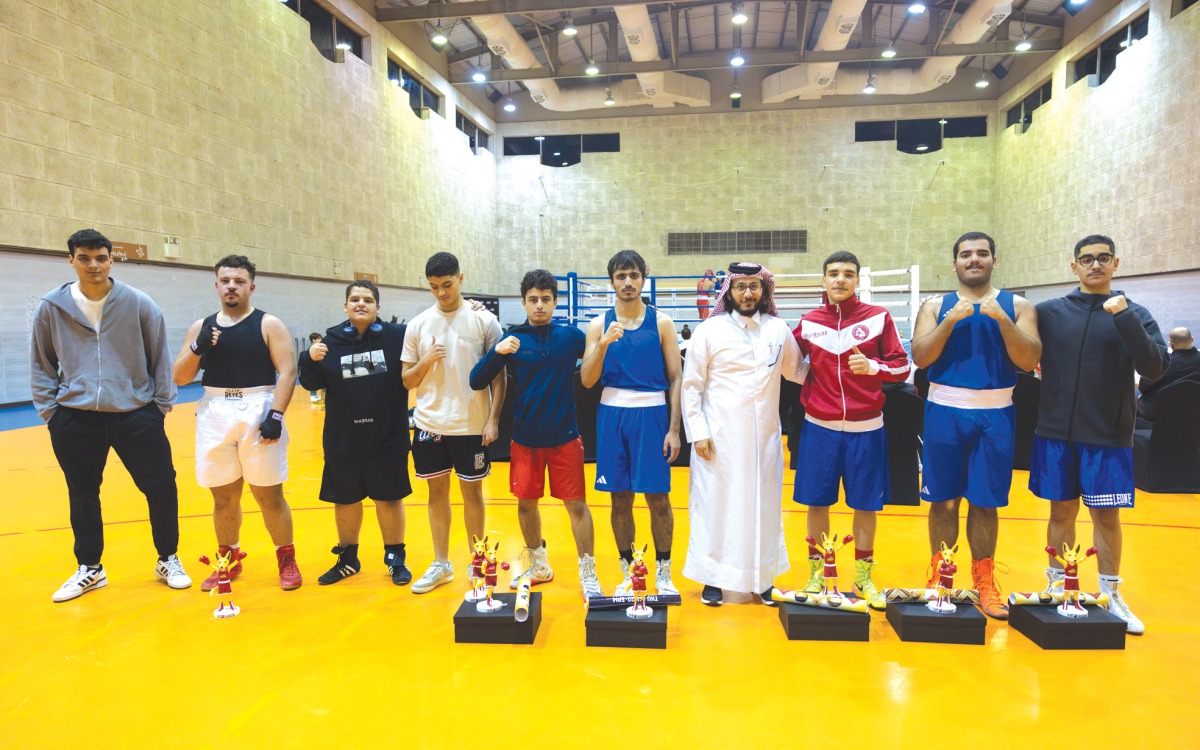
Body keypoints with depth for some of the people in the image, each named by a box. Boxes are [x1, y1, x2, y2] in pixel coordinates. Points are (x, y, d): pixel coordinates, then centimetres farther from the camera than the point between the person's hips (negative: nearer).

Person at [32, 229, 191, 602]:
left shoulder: (139, 304, -4)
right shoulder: (51, 307, -1)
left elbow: (159, 358, 3)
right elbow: (41, 365, 9)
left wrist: (161, 405, 3)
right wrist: (48, 410, 5)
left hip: (137, 416, -1)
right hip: (75, 420, 1)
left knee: (161, 488, 1)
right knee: (82, 496, 13)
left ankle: (168, 560, 22)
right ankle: (89, 569, 32)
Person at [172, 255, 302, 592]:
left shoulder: (269, 325, -1)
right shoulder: (201, 327, 10)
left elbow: (287, 372, -9)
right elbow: (179, 378, 9)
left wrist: (275, 416, -19)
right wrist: (197, 348, -10)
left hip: (258, 412, -4)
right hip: (214, 415, 4)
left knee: (269, 494, 2)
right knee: (224, 497, 12)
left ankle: (287, 560, 17)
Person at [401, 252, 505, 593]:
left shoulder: (484, 320, -5)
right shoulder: (418, 324, 3)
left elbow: (498, 374, -3)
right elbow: (407, 381, 6)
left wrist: (493, 419, -11)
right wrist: (425, 362, -13)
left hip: (472, 424, -3)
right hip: (430, 423, 3)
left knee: (472, 490, 8)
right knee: (437, 491, 11)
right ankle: (441, 564, 24)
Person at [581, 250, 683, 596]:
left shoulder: (661, 323, 2)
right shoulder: (599, 325, 5)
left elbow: (676, 378, 1)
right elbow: (587, 380, 0)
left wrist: (674, 429, -5)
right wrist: (604, 344, -16)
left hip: (652, 414, -1)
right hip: (613, 413, 2)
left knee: (658, 497, 2)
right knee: (620, 497, 8)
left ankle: (663, 573, 19)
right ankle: (627, 571, 24)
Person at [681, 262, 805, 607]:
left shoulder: (778, 329, 6)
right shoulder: (710, 330, -2)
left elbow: (798, 371, 18)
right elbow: (691, 384, -1)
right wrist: (698, 432, -7)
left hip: (764, 436, 3)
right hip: (719, 437, -2)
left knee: (764, 506, 10)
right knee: (716, 505, 4)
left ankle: (763, 578, 25)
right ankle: (713, 577, 18)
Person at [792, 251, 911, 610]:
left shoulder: (879, 317, 0)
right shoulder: (809, 322, 4)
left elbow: (902, 366, -1)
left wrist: (873, 366, -16)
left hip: (865, 428, -1)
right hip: (819, 427, 1)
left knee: (865, 504, 8)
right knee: (817, 502, 6)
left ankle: (863, 577, 24)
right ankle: (816, 574, 22)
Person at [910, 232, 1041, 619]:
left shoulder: (1016, 305, 6)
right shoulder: (936, 306, 5)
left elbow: (1029, 360, -6)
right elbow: (920, 357, -7)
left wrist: (1002, 320, -17)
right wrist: (951, 320, -17)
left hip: (996, 414, 0)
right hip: (945, 411, 0)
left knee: (985, 502, 6)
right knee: (944, 499, 6)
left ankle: (984, 581, 20)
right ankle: (939, 576, 20)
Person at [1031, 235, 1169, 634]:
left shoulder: (1135, 314, 2)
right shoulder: (1049, 312, 3)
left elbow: (1154, 368, -11)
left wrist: (1124, 318, -21)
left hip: (1109, 437, 0)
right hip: (1056, 433, 0)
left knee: (1106, 515, 7)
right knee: (1062, 512, 9)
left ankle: (1111, 594, 23)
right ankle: (1056, 587, 24)